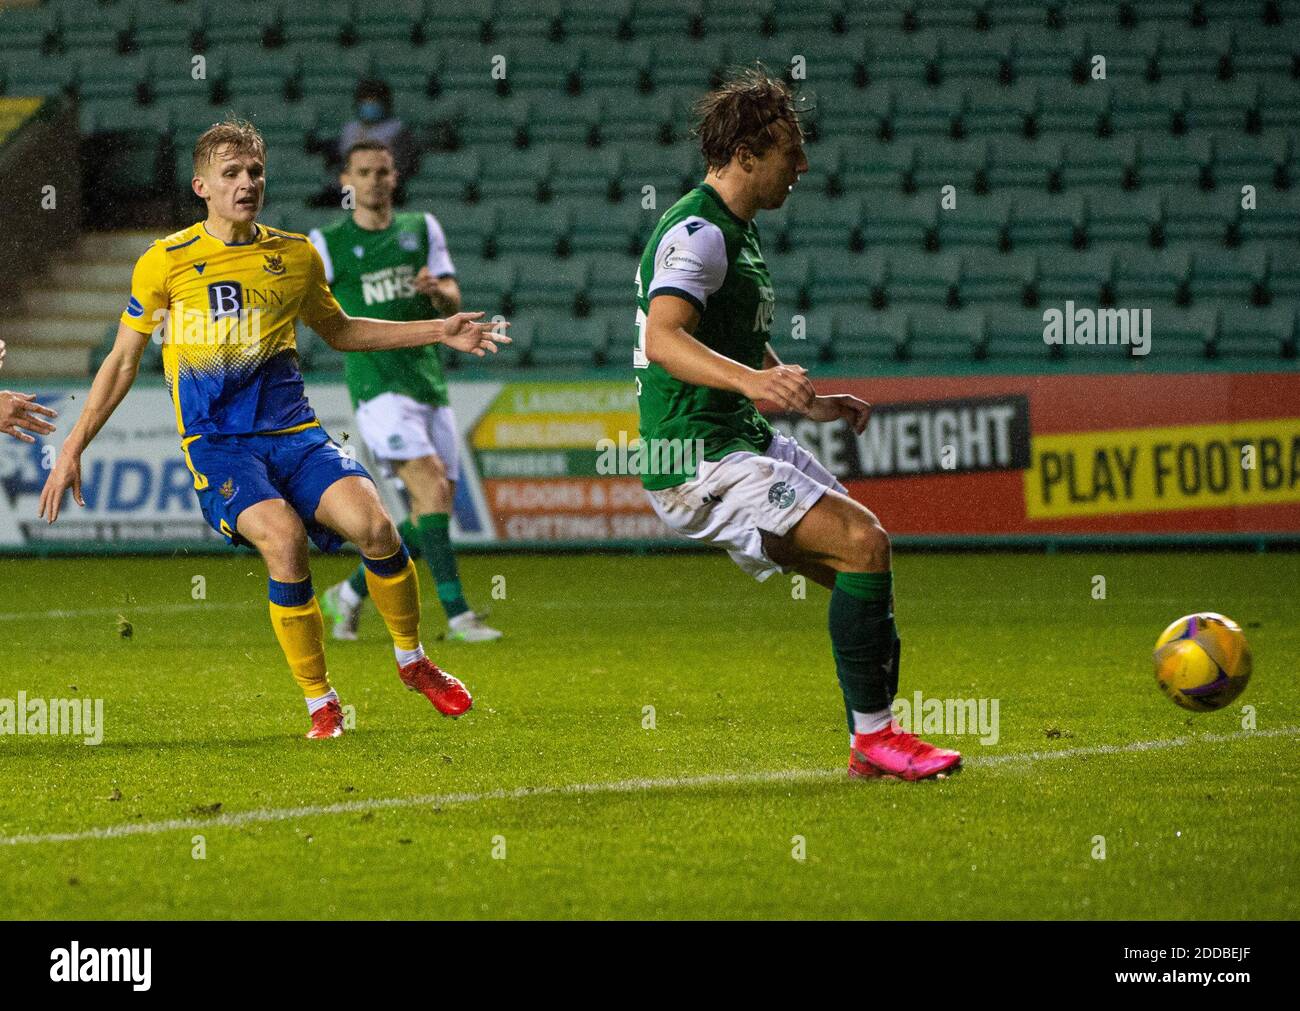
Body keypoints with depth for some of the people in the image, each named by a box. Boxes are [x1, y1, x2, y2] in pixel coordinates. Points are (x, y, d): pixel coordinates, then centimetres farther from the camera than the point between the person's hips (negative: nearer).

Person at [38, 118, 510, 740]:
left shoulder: (296, 256, 10)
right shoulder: (166, 262, 1)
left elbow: (338, 330, 28)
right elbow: (123, 361, 11)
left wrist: (438, 332, 22)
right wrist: (73, 449, 7)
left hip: (292, 432, 3)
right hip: (215, 443, -3)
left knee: (372, 522, -24)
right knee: (283, 534, -31)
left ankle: (412, 660, 2)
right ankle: (318, 701, -15)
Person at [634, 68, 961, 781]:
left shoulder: (738, 230, 16)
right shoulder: (697, 233, -17)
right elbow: (664, 336, -35)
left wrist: (807, 404, 28)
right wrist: (753, 380, -48)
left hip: (746, 443, 11)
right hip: (699, 462, -11)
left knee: (865, 561, 9)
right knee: (862, 542, -20)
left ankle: (872, 745, 15)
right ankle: (875, 737, -13)